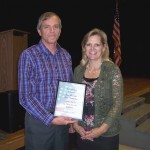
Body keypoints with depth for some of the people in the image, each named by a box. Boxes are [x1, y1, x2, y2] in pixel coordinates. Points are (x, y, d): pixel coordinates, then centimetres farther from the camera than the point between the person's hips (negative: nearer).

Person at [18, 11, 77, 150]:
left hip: (63, 121, 5)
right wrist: (51, 119, -19)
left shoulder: (66, 55, 5)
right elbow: (25, 96, -14)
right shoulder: (28, 55, -10)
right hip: (39, 120, -4)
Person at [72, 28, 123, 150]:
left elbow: (118, 103, -13)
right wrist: (75, 124, -5)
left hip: (106, 134, -3)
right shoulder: (78, 70, 2)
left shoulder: (113, 70, -10)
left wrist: (102, 129, -18)